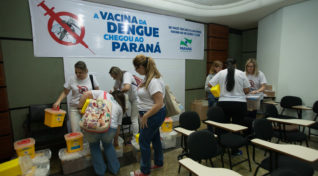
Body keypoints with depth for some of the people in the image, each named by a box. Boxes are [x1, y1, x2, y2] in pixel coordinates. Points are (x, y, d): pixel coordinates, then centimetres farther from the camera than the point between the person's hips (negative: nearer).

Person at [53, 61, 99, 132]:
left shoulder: (92, 78, -2)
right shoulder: (72, 80, -2)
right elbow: (65, 92, 7)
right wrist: (58, 102, -7)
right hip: (75, 108, 1)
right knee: (75, 132, -3)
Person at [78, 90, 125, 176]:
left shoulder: (103, 93, 18)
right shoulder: (120, 108, 22)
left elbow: (87, 94, 3)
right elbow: (117, 127, 25)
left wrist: (79, 106, 14)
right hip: (110, 129, 2)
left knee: (94, 145, 29)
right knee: (108, 145, 33)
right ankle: (114, 169, 39)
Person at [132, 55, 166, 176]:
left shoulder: (154, 81, -26)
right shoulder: (148, 77, 4)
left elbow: (159, 104, -28)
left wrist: (145, 117, -21)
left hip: (154, 115, -10)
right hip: (151, 114, 10)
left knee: (144, 141, 5)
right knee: (155, 138, 22)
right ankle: (159, 163, 43)